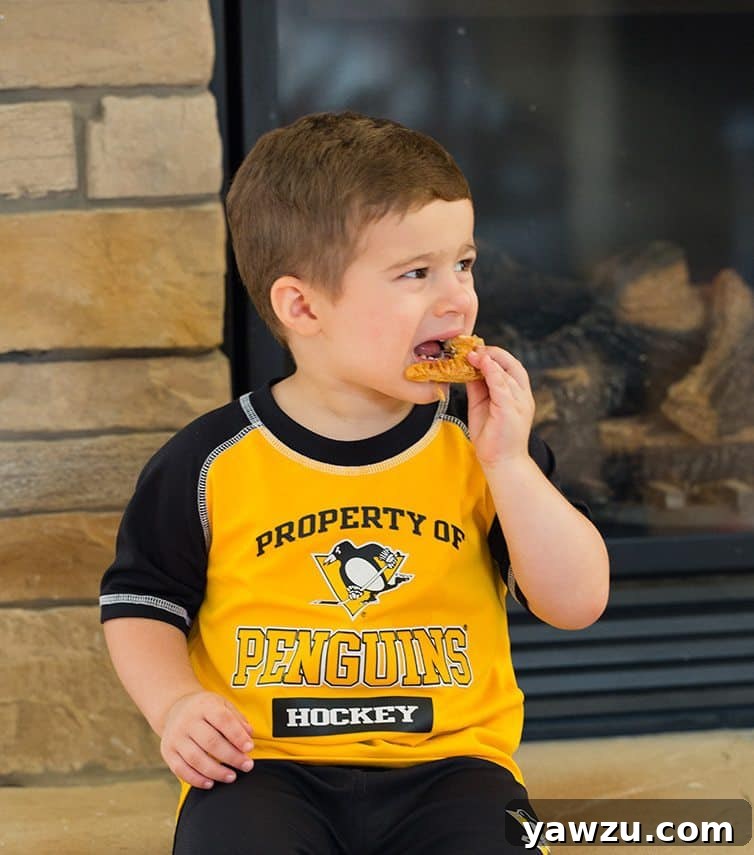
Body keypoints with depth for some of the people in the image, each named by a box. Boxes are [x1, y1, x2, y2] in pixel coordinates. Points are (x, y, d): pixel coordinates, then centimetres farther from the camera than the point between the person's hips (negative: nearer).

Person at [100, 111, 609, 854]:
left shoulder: (478, 445, 4)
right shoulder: (212, 461, 0)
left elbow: (577, 604, -1)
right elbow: (140, 603, 12)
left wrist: (508, 463, -11)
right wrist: (174, 704, -7)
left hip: (445, 763, 2)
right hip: (263, 766, -1)